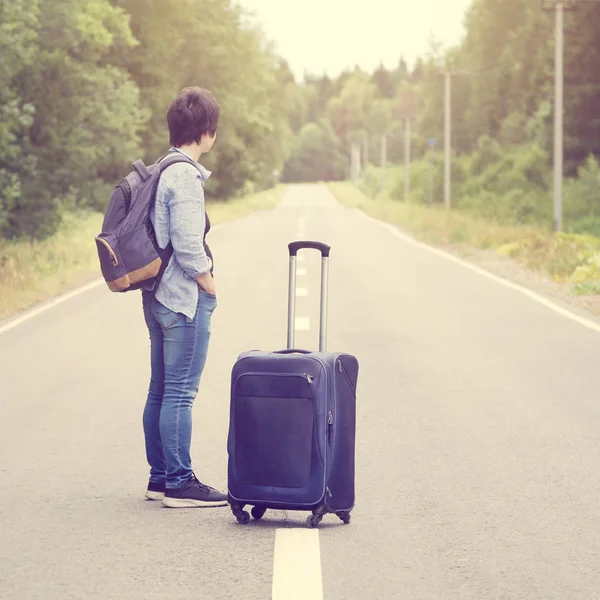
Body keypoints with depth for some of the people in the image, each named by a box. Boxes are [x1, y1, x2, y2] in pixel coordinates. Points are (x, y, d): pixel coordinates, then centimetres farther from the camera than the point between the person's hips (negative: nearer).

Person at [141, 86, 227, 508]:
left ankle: (160, 477, 20)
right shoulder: (185, 175, -16)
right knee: (180, 393, -5)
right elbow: (188, 244, -22)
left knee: (161, 391, 13)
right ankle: (179, 484, -2)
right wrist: (209, 286, -9)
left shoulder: (160, 171, 13)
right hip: (186, 299, -10)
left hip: (159, 298, 10)